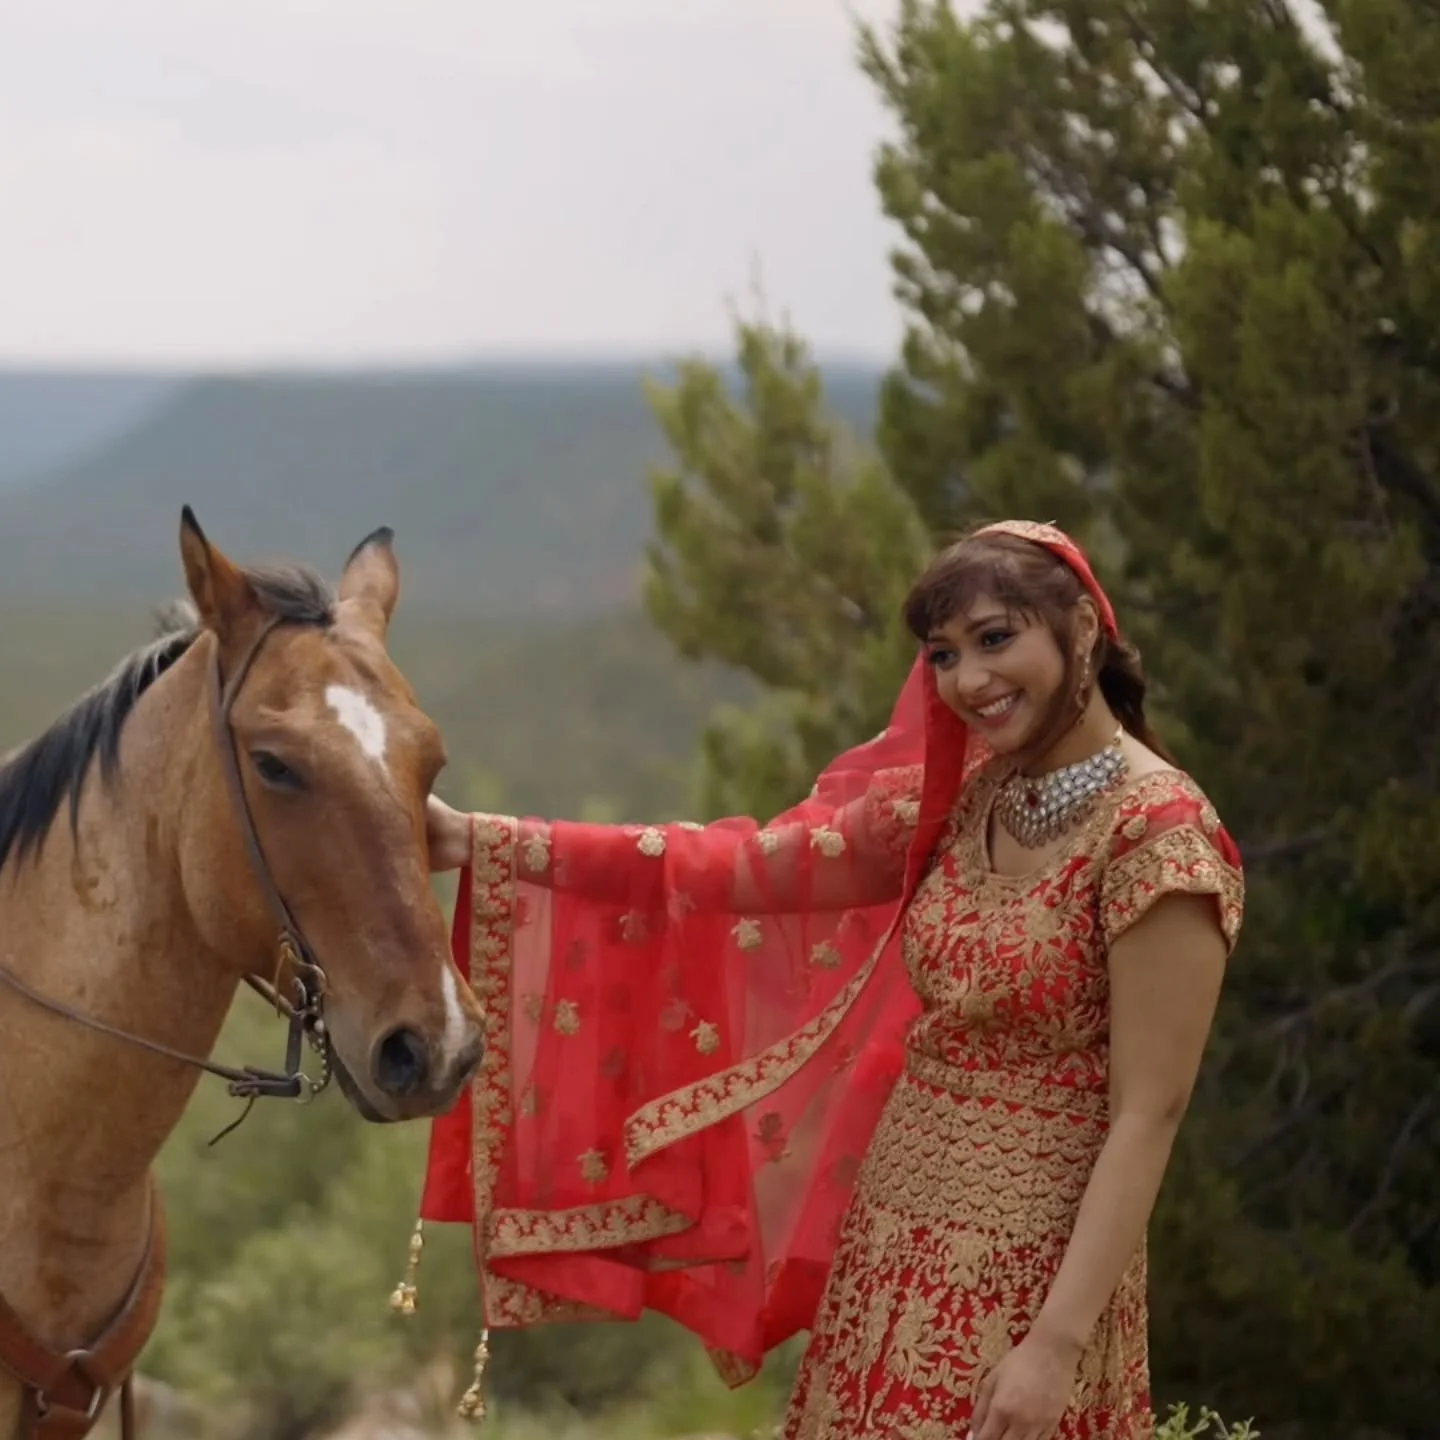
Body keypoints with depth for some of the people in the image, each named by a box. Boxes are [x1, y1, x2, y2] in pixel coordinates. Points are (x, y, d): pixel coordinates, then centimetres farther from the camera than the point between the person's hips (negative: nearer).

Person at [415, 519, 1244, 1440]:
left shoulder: (1159, 835, -15)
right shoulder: (960, 802, 6)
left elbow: (1147, 1118, -18)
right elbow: (738, 869, 7)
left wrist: (1059, 1344, -23)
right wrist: (481, 842, 4)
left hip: (1023, 1278, -7)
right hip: (888, 1254, 7)